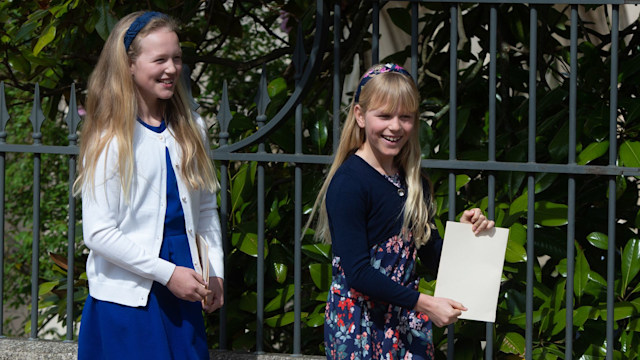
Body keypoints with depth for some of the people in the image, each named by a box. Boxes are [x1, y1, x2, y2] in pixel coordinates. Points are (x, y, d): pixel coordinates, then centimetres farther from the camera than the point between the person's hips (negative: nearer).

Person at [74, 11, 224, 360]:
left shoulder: (190, 129, 8)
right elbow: (98, 233, -14)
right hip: (127, 297, -5)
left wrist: (214, 272, 4)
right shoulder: (110, 141, -10)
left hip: (183, 291, 5)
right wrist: (168, 273, -15)